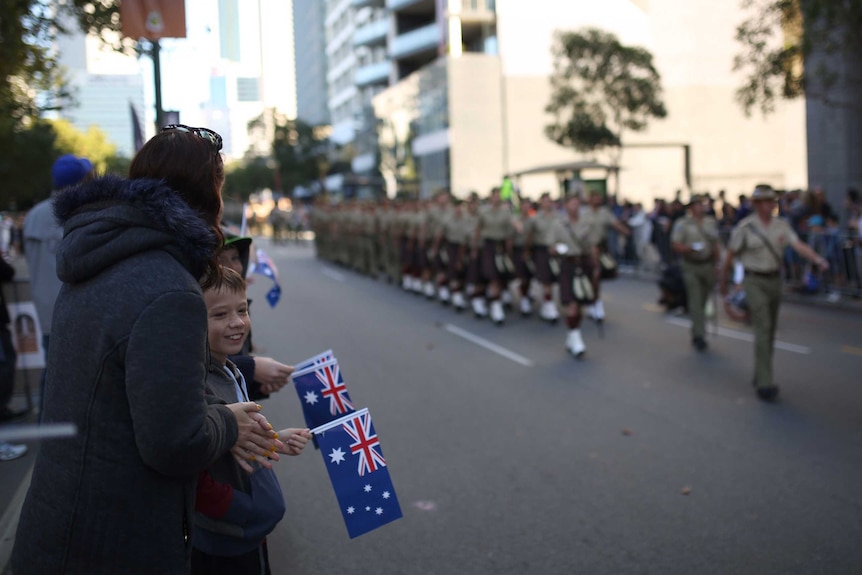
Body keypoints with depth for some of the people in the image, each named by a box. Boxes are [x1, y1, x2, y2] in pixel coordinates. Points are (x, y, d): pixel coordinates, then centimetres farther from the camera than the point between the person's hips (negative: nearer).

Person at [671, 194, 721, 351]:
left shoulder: (711, 222, 10)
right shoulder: (682, 224, -3)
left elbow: (715, 245, 16)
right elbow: (674, 244, -7)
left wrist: (716, 264, 12)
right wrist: (689, 248, -24)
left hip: (708, 265, 4)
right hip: (691, 266, -4)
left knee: (702, 301, 10)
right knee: (695, 301, -9)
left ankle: (696, 333, 25)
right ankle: (699, 336, -9)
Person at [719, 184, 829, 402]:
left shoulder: (781, 226, 4)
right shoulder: (745, 227, -8)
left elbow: (798, 245, -9)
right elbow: (730, 256, -1)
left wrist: (817, 259, -27)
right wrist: (723, 281, 5)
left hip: (775, 280, 5)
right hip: (755, 281, -5)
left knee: (771, 331, 11)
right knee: (763, 329, -14)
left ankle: (760, 376, 26)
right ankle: (764, 383, -15)